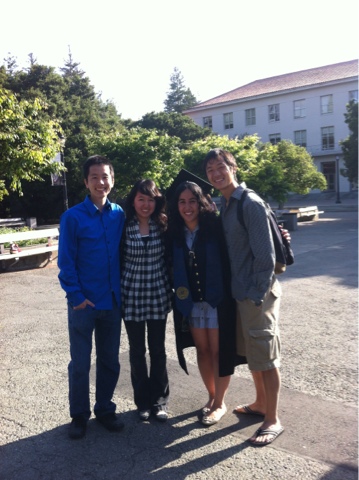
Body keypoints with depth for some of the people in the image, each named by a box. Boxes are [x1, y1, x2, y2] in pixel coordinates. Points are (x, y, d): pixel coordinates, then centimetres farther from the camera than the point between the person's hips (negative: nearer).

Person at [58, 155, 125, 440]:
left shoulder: (120, 215, 1)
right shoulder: (73, 217, -8)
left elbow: (126, 254, 7)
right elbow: (66, 261, -8)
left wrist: (122, 291, 3)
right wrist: (76, 296, -11)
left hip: (113, 301, 3)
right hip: (84, 303, -3)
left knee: (110, 360, 14)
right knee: (80, 363, 10)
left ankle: (105, 409, 32)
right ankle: (79, 415, 27)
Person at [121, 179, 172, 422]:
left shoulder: (163, 225, -1)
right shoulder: (124, 227, -6)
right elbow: (118, 261, 0)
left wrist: (171, 287, 2)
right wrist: (118, 291, -1)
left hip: (158, 294, 1)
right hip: (132, 294, -1)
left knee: (158, 349, 9)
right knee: (137, 350, 10)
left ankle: (160, 401, 24)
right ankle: (143, 401, 26)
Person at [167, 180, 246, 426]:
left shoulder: (215, 226, -11)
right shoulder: (174, 233, 0)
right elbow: (172, 267, 7)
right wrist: (177, 296, 2)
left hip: (217, 301, -4)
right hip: (190, 303, 4)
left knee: (219, 351, 7)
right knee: (202, 350, 15)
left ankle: (220, 403, 23)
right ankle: (212, 396, 33)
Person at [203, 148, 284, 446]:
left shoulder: (251, 203, -15)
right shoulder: (224, 204, 9)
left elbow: (266, 256, -18)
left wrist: (257, 295, -17)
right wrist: (240, 292, 12)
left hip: (257, 292, -8)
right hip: (239, 291, 8)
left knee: (265, 356, 2)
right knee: (250, 352, 19)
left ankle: (273, 420, 15)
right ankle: (261, 403, 37)